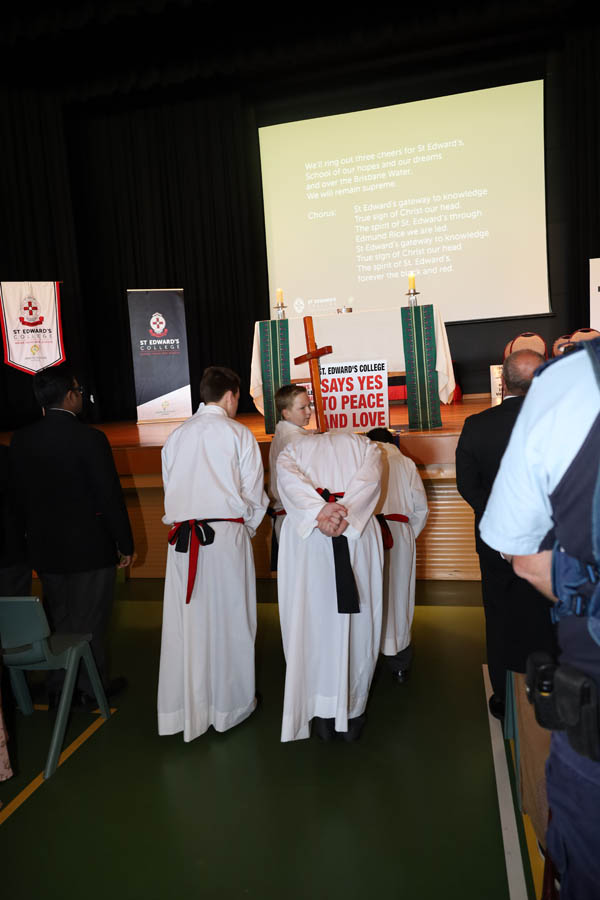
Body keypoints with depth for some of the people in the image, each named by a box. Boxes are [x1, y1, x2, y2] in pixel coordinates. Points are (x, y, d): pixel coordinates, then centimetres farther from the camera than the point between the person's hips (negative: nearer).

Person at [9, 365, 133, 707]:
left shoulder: (21, 439, -2)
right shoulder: (89, 438, -19)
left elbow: (19, 494, 5)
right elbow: (110, 497, -17)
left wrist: (35, 537, 17)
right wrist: (125, 544, -6)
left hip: (45, 549, 5)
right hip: (90, 548, -5)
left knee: (59, 620, 20)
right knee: (90, 621, 11)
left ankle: (59, 688, 32)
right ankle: (92, 688, 26)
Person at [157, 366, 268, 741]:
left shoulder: (178, 435, 7)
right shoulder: (238, 433, -3)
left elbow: (170, 487, 9)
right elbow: (253, 493, -2)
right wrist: (250, 527, 14)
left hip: (183, 538, 4)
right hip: (226, 534, -3)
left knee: (187, 620, 9)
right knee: (228, 619, 9)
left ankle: (185, 707, 20)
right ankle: (229, 704, 22)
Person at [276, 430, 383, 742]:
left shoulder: (293, 449, 20)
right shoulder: (363, 445, 20)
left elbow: (289, 478, -4)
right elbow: (369, 479, -3)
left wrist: (319, 512, -17)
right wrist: (345, 516, -15)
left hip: (305, 537, 0)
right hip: (358, 535, 0)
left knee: (311, 622, 8)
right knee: (356, 625, 9)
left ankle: (323, 714, 16)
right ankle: (352, 714, 19)